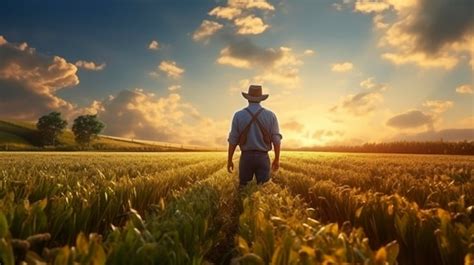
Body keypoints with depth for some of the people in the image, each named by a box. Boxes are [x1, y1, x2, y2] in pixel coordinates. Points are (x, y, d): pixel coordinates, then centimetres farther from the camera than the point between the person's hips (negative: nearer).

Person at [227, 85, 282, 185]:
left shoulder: (238, 115, -3)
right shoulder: (270, 115, -1)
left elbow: (233, 140, -4)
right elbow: (276, 139, -3)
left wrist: (229, 160, 4)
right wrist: (277, 159, 7)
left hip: (246, 157, 0)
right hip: (262, 158, 0)